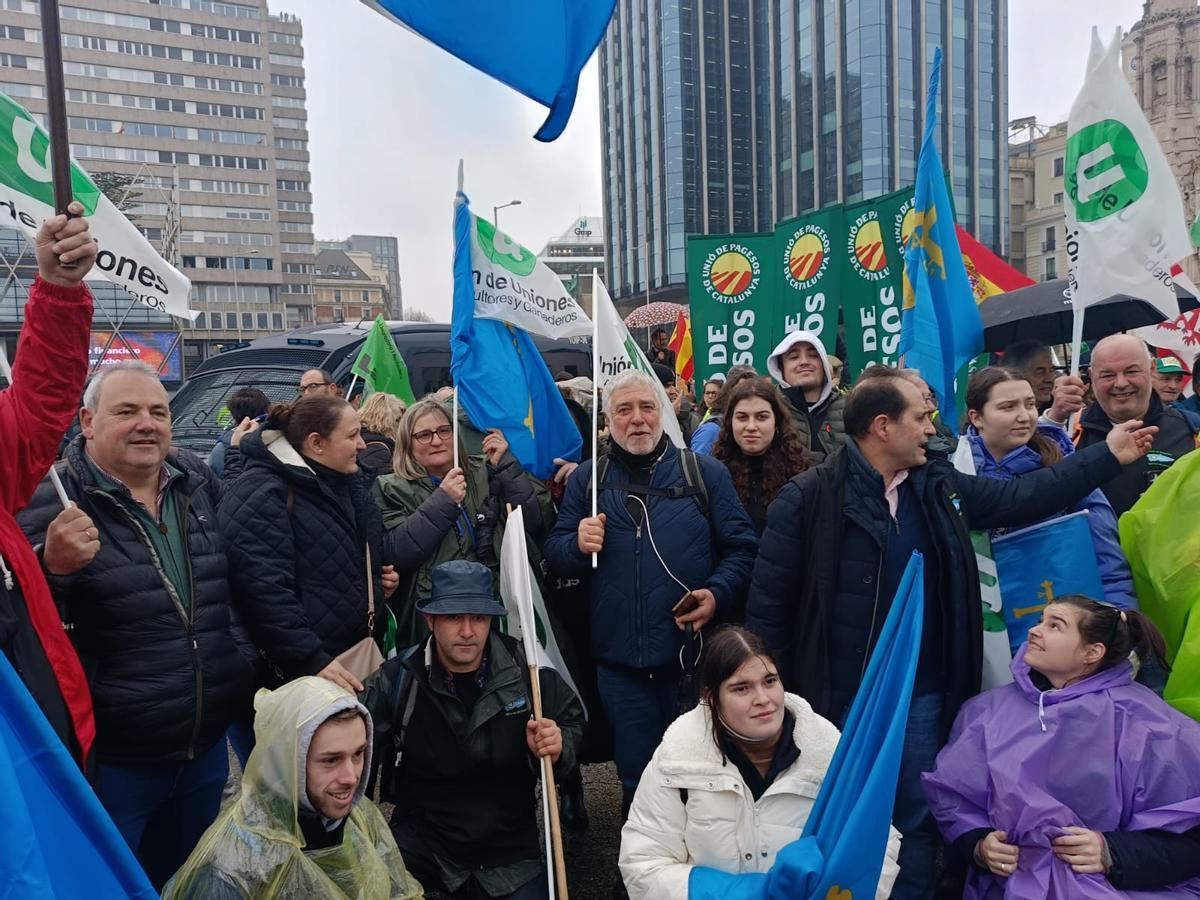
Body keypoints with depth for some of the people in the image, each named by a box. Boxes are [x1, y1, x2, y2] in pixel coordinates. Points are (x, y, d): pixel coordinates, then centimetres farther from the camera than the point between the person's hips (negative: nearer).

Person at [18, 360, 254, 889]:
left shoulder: (199, 482, 2)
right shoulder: (53, 500, -13)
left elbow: (241, 584, 17)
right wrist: (52, 566, -32)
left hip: (207, 748, 5)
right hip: (110, 761, -5)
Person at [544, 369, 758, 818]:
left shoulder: (705, 473, 2)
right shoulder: (586, 479, 7)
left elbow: (741, 548, -1)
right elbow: (553, 555, 7)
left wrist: (718, 594, -17)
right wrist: (577, 545, -14)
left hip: (695, 656, -1)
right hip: (620, 660, 2)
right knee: (636, 780, 16)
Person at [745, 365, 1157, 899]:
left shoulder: (938, 488, 4)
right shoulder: (807, 499, -14)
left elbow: (1021, 499, 14)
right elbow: (768, 604, -13)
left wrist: (1107, 455, 14)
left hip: (920, 699, 5)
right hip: (839, 703, -5)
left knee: (918, 823, 18)